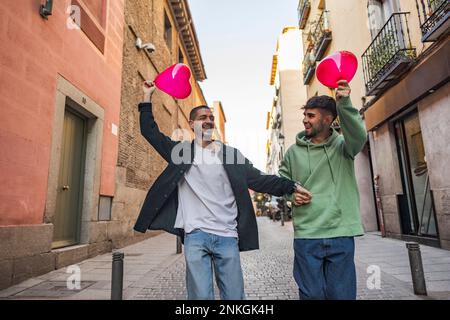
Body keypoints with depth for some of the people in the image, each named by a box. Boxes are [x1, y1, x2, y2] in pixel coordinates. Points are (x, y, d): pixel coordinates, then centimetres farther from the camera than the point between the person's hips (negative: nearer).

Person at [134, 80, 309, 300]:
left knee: (234, 295, 8)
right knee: (201, 295, 0)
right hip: (195, 236, -1)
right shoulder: (181, 151, 8)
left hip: (227, 236, 1)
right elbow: (150, 132, 9)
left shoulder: (230, 154, 8)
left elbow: (259, 179, 3)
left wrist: (291, 186, -8)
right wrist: (148, 96, 5)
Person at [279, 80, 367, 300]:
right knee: (312, 294, 10)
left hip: (341, 234, -1)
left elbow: (358, 136, -20)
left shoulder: (342, 145, 2)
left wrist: (344, 104, -32)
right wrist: (290, 194, -4)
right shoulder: (294, 151, 7)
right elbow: (282, 181, 16)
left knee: (342, 294, 11)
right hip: (306, 235, 1)